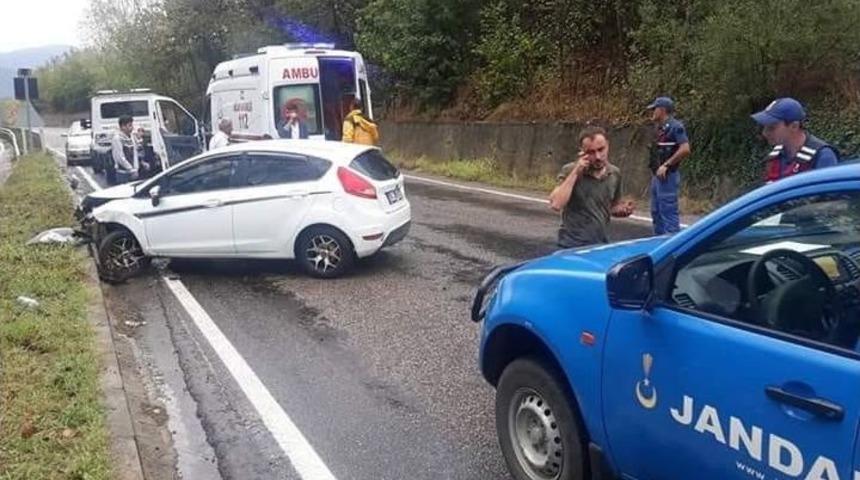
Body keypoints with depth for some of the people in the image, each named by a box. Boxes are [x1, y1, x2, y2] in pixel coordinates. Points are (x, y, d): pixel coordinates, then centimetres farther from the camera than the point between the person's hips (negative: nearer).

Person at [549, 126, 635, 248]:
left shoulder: (615, 173, 2)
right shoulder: (570, 171, -10)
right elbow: (556, 204, -24)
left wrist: (622, 209, -4)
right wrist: (575, 172, -23)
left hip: (602, 245, 4)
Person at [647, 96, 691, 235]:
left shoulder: (675, 126, -12)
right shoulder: (661, 128, 16)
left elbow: (685, 149, -22)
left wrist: (666, 165, -21)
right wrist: (654, 169, 14)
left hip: (667, 177, -10)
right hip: (657, 176, 10)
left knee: (669, 213, -8)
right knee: (656, 213, 15)